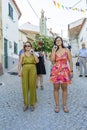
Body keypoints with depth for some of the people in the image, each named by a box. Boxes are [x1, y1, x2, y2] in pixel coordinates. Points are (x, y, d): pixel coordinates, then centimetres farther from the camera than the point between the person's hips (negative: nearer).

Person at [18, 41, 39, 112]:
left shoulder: (33, 54, 11)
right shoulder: (23, 54, 10)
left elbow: (37, 61, -4)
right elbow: (20, 63, 6)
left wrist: (33, 53, -6)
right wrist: (19, 71, -5)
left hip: (32, 70, 0)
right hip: (25, 70, 0)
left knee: (32, 86, 0)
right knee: (25, 87, 0)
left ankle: (32, 104, 10)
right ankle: (25, 104, 11)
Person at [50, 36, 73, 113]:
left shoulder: (66, 50, 5)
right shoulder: (54, 51, 9)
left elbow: (70, 61, 3)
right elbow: (52, 60, -9)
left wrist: (71, 71, -2)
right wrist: (54, 51, -7)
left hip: (65, 71, -1)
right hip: (56, 71, 1)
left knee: (64, 88, 4)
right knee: (56, 88, 3)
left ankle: (65, 105, 15)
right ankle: (57, 105, 14)